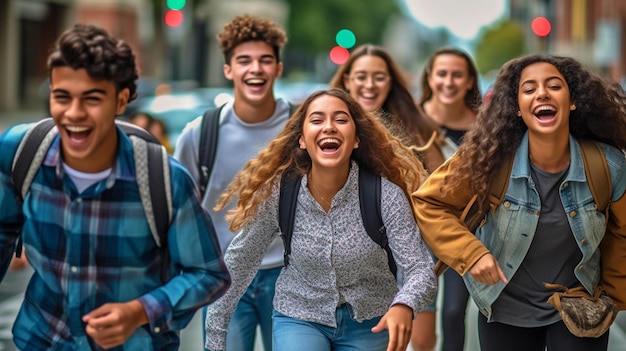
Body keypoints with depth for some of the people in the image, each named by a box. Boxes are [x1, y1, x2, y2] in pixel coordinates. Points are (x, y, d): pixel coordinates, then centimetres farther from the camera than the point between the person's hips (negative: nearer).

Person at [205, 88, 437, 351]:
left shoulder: (386, 195, -19)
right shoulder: (276, 193, -15)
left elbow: (421, 268, -22)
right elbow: (238, 262, -3)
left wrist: (403, 306, -45)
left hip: (369, 322, 1)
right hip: (300, 317, 0)